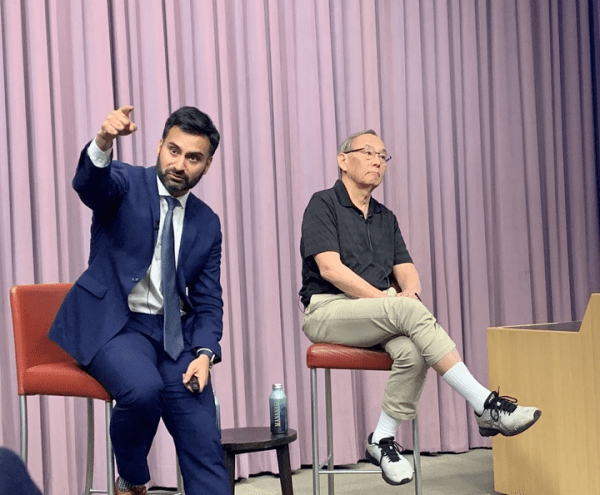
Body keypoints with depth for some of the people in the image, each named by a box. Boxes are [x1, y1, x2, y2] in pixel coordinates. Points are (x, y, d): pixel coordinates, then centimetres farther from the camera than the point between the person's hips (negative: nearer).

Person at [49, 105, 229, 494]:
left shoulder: (207, 223, 12)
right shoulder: (125, 184, -1)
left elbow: (208, 301, 11)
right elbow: (89, 182, -26)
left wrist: (204, 353, -8)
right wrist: (104, 143, -48)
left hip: (174, 334, 4)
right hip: (114, 323, -4)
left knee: (204, 447, -9)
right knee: (142, 388, -33)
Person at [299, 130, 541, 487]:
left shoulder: (385, 217, 20)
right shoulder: (324, 205, -1)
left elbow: (406, 270, 12)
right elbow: (330, 268, -13)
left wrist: (410, 292, -14)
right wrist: (387, 299, -19)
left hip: (380, 315, 6)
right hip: (329, 310, -6)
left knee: (412, 351, -30)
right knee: (409, 311, -33)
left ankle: (383, 440, -15)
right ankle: (486, 407, -34)